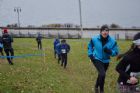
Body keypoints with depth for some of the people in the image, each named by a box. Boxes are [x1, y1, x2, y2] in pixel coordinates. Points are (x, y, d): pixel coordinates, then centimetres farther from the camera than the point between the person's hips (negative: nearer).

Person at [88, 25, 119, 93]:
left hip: (106, 61, 3)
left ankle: (96, 87, 50)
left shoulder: (112, 41, -14)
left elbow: (116, 52, -7)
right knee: (102, 74, -25)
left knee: (101, 75, 20)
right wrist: (90, 54, -3)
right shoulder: (94, 39, -14)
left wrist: (110, 51, -27)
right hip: (97, 59, -3)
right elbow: (90, 46, 7)